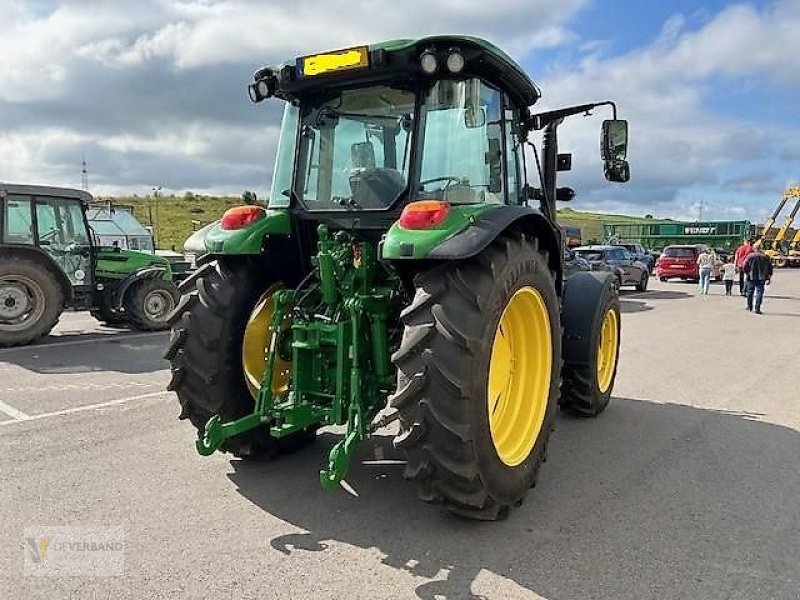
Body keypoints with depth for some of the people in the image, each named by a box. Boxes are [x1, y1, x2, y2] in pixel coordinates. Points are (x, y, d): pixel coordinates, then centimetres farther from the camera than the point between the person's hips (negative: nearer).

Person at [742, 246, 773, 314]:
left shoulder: (750, 256, 1)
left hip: (751, 277, -1)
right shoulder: (766, 257, 9)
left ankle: (749, 306, 25)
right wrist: (768, 278, 15)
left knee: (750, 291, 16)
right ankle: (757, 309, -6)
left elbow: (744, 266, -5)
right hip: (761, 278, 1)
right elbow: (770, 268, 10)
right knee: (759, 292, 0)